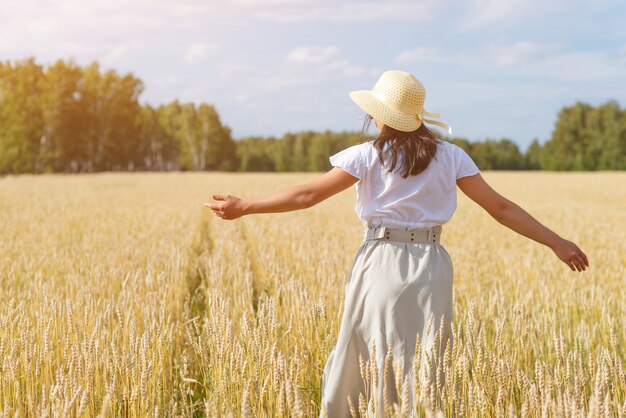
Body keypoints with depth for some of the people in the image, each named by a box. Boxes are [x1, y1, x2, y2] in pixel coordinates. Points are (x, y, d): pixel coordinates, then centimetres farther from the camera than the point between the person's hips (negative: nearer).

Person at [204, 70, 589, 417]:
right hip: (431, 268, 2)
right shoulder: (450, 156, 4)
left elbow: (308, 195, -5)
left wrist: (243, 207, 4)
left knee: (358, 360, 10)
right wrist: (557, 242, 8)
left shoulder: (367, 156, -3)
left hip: (381, 264, -2)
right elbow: (501, 207, 2)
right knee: (427, 368, 9)